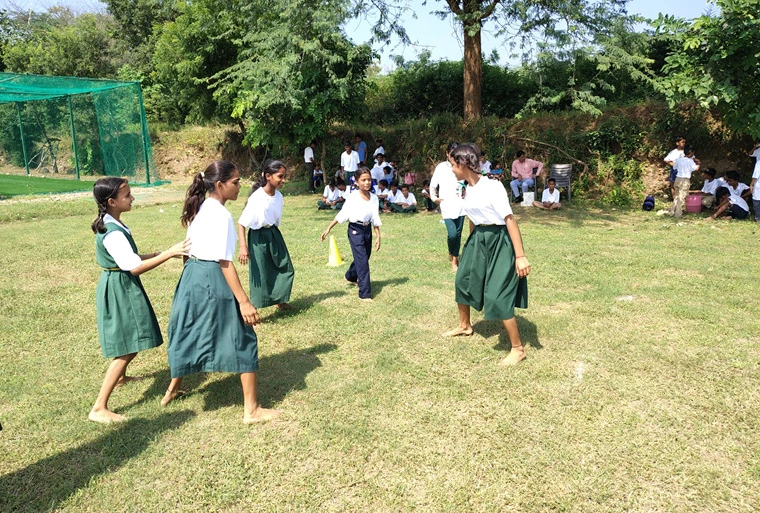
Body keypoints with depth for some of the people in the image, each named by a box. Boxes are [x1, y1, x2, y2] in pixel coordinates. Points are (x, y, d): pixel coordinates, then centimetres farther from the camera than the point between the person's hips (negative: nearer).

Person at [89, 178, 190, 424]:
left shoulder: (112, 225, 7)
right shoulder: (113, 233, -25)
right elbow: (134, 267, -30)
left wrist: (153, 255, 4)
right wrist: (169, 253, -30)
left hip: (122, 288, 10)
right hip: (119, 290, -10)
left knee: (129, 344, 28)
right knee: (127, 348, -8)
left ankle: (120, 376, 54)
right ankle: (99, 408, -3)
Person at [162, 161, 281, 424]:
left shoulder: (199, 209, 9)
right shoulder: (221, 215, -18)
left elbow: (189, 248, 14)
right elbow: (224, 262, -21)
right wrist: (244, 301, -21)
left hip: (192, 275, 9)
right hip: (213, 280, -9)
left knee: (189, 335, 25)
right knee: (242, 340, 1)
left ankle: (173, 390, 44)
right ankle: (252, 410, 7)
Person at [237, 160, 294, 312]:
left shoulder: (278, 196, -1)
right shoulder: (256, 198, -21)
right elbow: (241, 223, -20)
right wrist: (243, 247, -27)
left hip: (274, 235, 7)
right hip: (259, 238, -7)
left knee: (286, 269, 16)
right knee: (260, 275, -1)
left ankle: (280, 301, 39)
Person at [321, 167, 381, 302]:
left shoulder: (373, 198, -1)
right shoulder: (353, 197, -13)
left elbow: (375, 219, 3)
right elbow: (342, 214, -8)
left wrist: (378, 236, 1)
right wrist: (328, 228, -7)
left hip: (367, 230, 6)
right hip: (355, 230, -6)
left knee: (364, 257, 21)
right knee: (362, 261, -9)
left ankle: (350, 277, 51)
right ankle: (365, 294, -2)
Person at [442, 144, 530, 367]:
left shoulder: (493, 187, -20)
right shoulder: (468, 189, 4)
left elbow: (510, 220, -21)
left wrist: (520, 256, -24)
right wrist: (469, 247, 24)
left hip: (499, 242, -9)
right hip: (478, 240, 9)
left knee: (497, 297, -9)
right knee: (463, 281, 20)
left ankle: (518, 349, 7)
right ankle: (465, 326, 46)